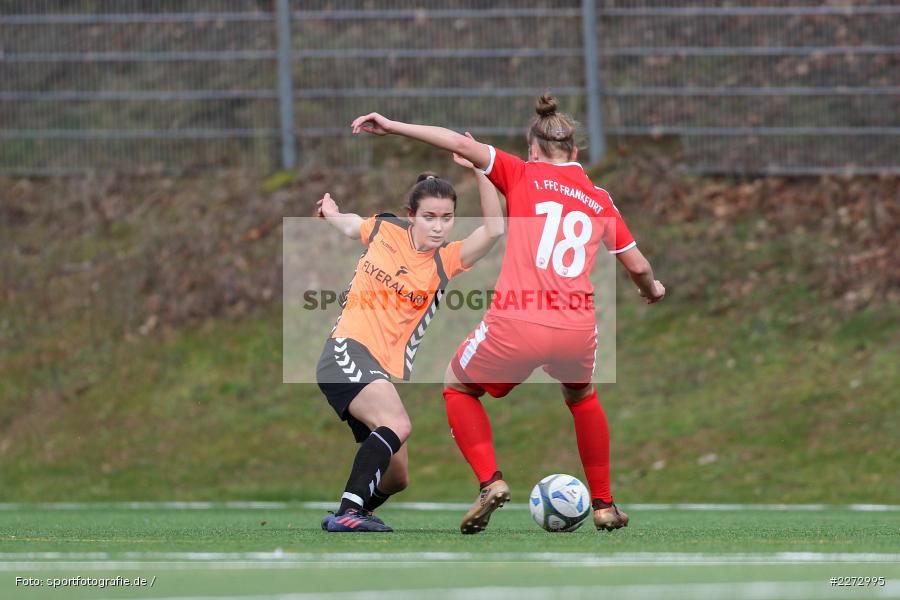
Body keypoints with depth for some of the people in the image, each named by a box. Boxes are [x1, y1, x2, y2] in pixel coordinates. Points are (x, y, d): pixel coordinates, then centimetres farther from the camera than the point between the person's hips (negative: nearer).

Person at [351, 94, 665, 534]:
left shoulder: (523, 175, 7)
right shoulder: (600, 200, 16)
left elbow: (463, 144, -3)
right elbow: (638, 267, 21)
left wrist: (392, 127, 4)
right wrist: (651, 290, 44)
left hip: (516, 324, -3)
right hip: (577, 329, 3)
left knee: (457, 387, 25)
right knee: (581, 396, 37)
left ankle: (489, 481, 5)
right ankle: (603, 503, 33)